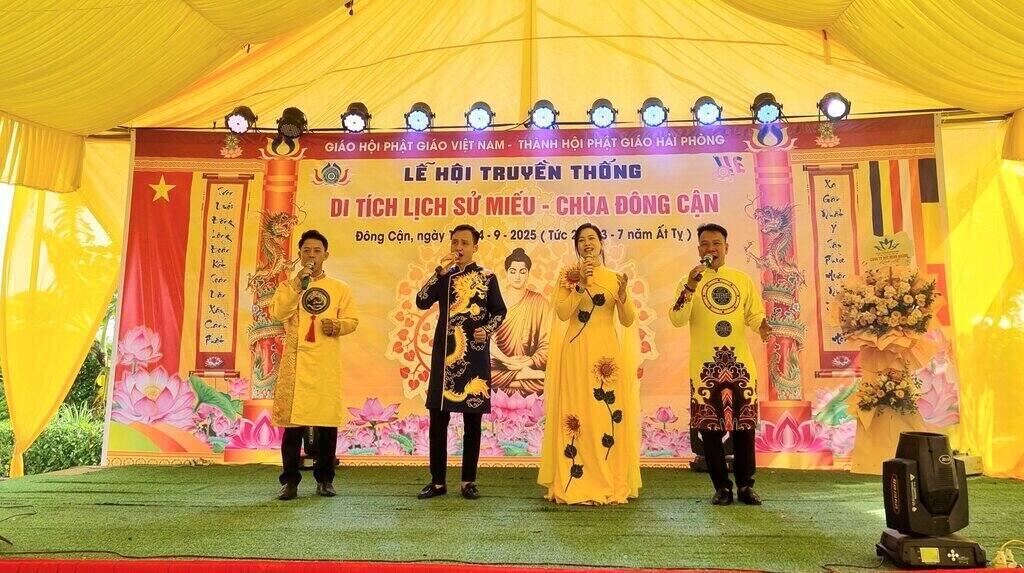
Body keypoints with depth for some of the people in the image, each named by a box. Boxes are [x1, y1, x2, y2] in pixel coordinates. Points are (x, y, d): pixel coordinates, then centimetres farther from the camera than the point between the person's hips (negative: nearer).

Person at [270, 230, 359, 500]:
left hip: (327, 364, 1)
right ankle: (290, 481, 8)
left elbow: (352, 320, 8)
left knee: (328, 422, 3)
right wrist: (298, 284, -14)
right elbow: (278, 313, -8)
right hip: (295, 362, 0)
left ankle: (325, 479, 15)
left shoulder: (340, 289, 11)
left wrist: (337, 326, -12)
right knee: (292, 421, -2)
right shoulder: (287, 286, 10)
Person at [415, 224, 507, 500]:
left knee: (473, 419, 4)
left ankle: (469, 480, 15)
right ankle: (437, 481, 14)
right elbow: (422, 302, -6)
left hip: (476, 355, -2)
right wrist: (440, 271, -12)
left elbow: (499, 311, 7)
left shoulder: (487, 277, 4)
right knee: (438, 418, 3)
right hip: (445, 354, 2)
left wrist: (487, 330, -11)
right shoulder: (443, 276, 9)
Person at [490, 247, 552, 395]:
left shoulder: (539, 301, 6)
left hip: (531, 365, -2)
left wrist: (526, 364, -14)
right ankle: (527, 375, -17)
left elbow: (547, 342, -1)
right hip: (498, 365, 2)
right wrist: (507, 360, -17)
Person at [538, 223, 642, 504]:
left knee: (606, 415, 1)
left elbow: (628, 321, 4)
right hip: (576, 353, -1)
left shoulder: (614, 278, 10)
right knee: (576, 415, -2)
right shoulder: (568, 275, 6)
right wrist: (581, 285, -15)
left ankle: (609, 484, 10)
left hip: (606, 353, 2)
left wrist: (623, 294, -12)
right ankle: (574, 484, 4)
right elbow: (562, 313, -7)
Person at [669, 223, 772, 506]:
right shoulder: (690, 281, 3)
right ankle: (722, 487, 14)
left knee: (744, 425, 4)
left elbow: (755, 314, 11)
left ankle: (745, 485, 18)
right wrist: (690, 287, -18)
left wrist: (762, 326, -12)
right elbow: (677, 320, -7)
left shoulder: (743, 279, 9)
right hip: (705, 365, -1)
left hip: (740, 363, 2)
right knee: (710, 427, 2)